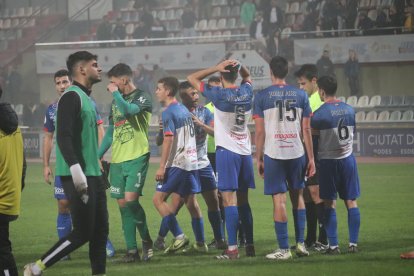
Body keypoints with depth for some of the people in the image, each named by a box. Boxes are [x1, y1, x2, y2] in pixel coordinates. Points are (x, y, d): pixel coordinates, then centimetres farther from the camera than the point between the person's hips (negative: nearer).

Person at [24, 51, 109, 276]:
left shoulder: (86, 98, 18)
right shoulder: (72, 97, -12)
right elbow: (63, 137, -21)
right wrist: (76, 169, -27)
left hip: (92, 174, 10)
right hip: (78, 176, -10)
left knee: (100, 231, 7)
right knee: (82, 233, -9)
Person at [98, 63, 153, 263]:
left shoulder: (142, 97, -3)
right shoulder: (116, 102, 19)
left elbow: (128, 110, -23)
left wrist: (115, 93, -9)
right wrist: (97, 156, 18)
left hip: (137, 157, -7)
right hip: (117, 160, 7)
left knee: (130, 200, -18)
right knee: (123, 204, 2)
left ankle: (146, 240, 1)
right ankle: (131, 249, 6)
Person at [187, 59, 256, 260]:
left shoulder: (219, 95, -11)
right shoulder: (247, 92, 4)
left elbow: (192, 78, -3)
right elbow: (247, 76, 28)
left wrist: (216, 68, -10)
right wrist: (238, 65, 7)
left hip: (227, 151, -6)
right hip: (245, 151, 6)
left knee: (229, 199, -9)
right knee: (243, 201, 14)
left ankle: (232, 248, -15)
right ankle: (249, 245, 16)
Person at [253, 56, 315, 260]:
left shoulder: (262, 97, -2)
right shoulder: (300, 95, 5)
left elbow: (260, 132, -3)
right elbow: (306, 130, 5)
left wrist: (259, 159, 5)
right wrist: (311, 158, 10)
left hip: (273, 153, -3)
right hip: (296, 152, 3)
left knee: (279, 200, -1)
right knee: (298, 196, 17)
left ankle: (284, 249, -2)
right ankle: (300, 243, 14)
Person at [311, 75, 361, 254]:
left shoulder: (320, 113, -13)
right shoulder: (349, 110, 5)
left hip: (328, 161, -4)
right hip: (348, 159, 4)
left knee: (329, 204, 1)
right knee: (351, 202, 8)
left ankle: (333, 245, -1)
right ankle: (353, 243, 6)